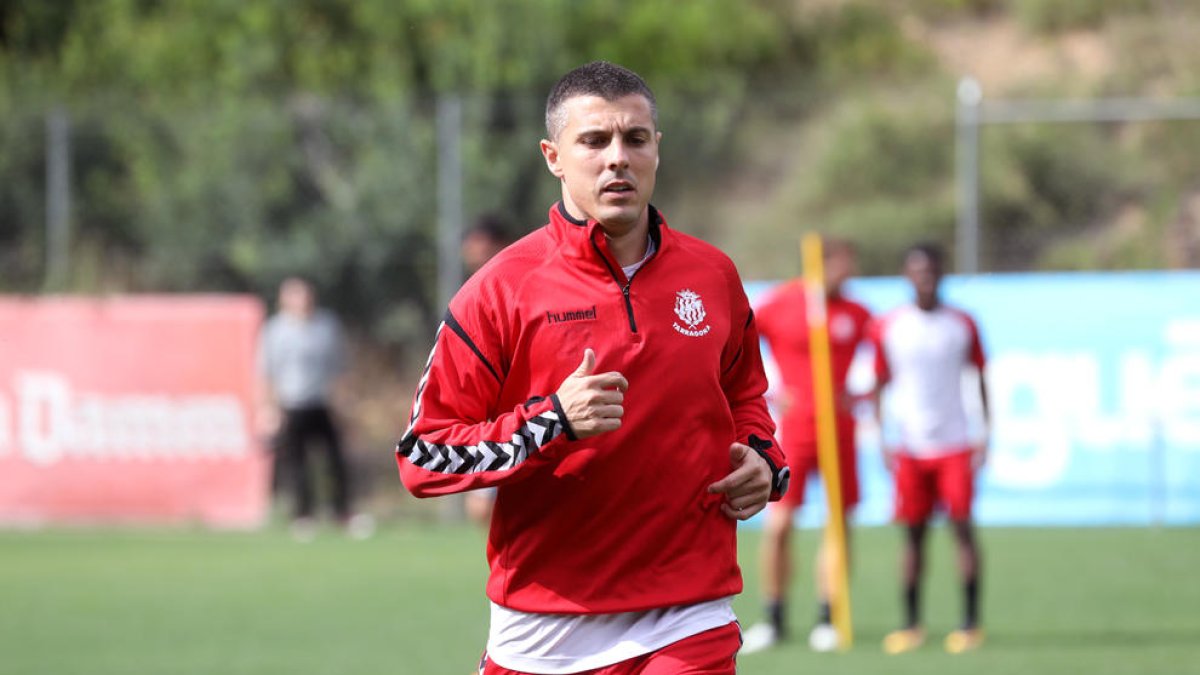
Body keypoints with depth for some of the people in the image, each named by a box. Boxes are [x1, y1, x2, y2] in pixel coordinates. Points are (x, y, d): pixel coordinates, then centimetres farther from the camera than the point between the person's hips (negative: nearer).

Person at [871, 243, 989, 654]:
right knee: (913, 534, 3)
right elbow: (880, 385, 9)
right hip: (909, 447, 1)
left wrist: (986, 437, 3)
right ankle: (911, 624, 10)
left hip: (955, 445, -1)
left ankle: (970, 623, -4)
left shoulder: (962, 325, 3)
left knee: (962, 526, -7)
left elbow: (981, 380, 10)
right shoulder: (888, 328, 2)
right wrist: (883, 440, 1)